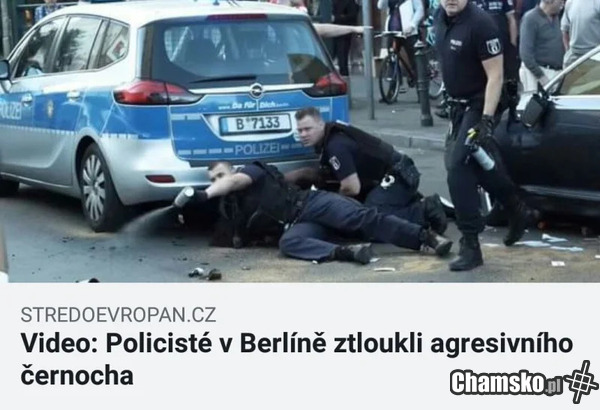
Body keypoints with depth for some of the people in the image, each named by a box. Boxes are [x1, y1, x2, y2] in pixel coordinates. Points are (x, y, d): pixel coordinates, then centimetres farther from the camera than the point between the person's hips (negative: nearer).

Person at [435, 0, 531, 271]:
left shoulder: (480, 24, -22)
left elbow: (495, 76, -22)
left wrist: (487, 120, -26)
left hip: (478, 106, -9)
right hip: (459, 105, 9)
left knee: (457, 168, -16)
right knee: (482, 166, 21)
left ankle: (470, 245, -11)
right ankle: (517, 212, 43)